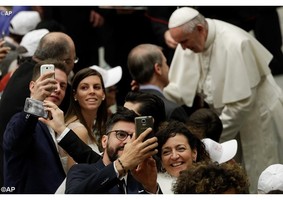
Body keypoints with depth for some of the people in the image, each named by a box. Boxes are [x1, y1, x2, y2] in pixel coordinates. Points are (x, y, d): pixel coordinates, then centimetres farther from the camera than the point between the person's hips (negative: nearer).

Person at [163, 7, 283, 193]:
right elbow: (179, 89, -5)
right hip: (227, 113, 7)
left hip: (258, 117, -6)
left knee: (260, 184, 0)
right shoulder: (190, 37, -10)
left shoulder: (234, 44, -30)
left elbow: (241, 103, -27)